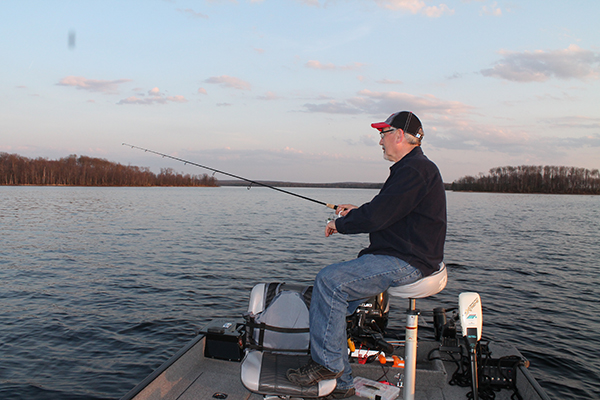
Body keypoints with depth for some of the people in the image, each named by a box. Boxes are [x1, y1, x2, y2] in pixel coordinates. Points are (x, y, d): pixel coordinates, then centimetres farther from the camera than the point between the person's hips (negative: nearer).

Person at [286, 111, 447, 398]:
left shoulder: (415, 170, -16)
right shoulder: (411, 168, 20)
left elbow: (377, 217, -23)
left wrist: (340, 224, -7)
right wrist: (356, 212, 15)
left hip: (406, 262, -11)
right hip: (400, 257, 11)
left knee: (330, 281, -21)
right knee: (333, 295, 4)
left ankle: (327, 364, -6)